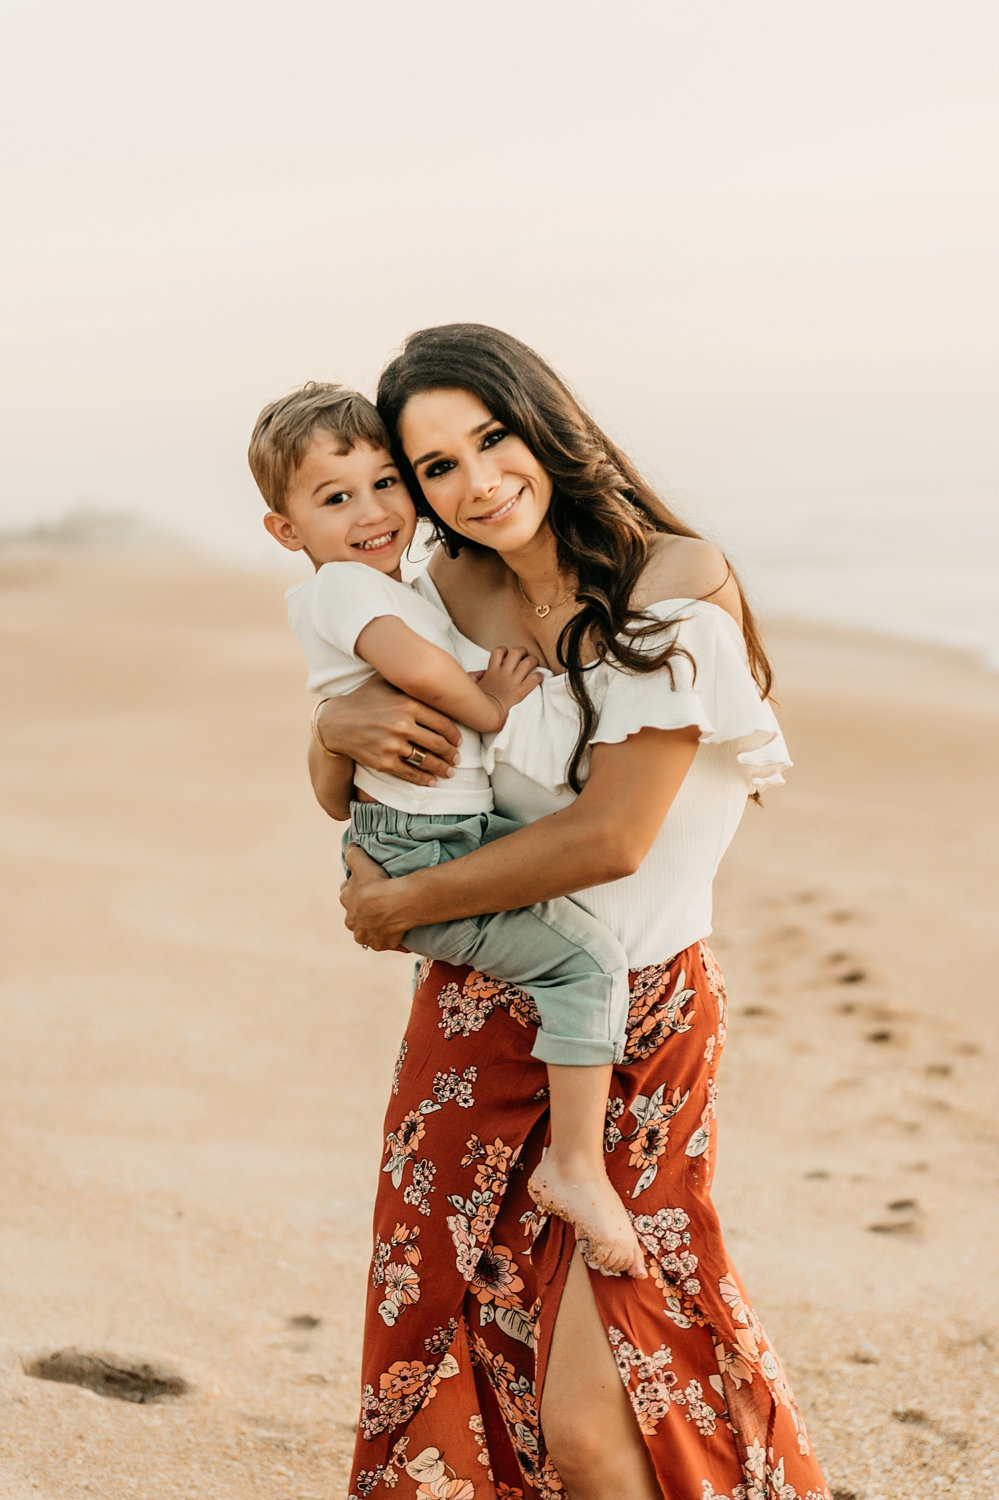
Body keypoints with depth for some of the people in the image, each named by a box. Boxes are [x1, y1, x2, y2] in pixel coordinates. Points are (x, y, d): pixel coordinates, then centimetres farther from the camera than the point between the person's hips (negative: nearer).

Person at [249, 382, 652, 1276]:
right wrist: (490, 707, -16)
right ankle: (577, 1168, -17)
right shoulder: (343, 588, -15)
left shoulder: (396, 586, 16)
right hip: (419, 856, -11)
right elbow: (417, 664, -32)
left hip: (455, 837, 11)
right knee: (587, 954, -22)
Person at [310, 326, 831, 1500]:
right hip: (475, 1021, 5)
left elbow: (611, 835, -18)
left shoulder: (679, 582, -13)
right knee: (446, 1369, 9)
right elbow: (335, 790, 14)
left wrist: (403, 903, -8)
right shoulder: (453, 592, 5)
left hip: (634, 1029, -5)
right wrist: (341, 727, -11)